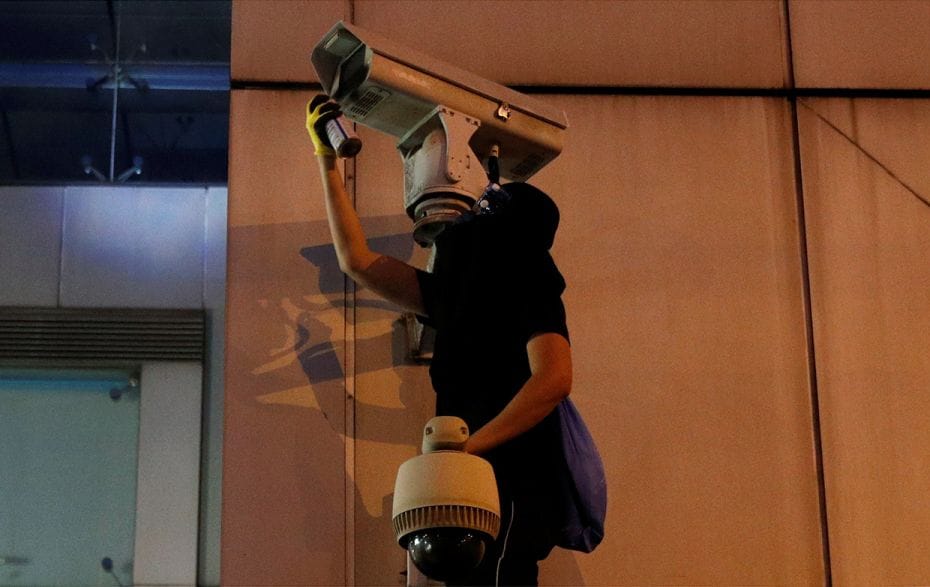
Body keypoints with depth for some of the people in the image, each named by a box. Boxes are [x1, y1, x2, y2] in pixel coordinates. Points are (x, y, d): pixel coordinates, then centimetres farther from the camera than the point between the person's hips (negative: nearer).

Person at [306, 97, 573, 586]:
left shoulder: (532, 294, -5)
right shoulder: (456, 295, 19)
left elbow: (554, 379, -22)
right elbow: (358, 262, 23)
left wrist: (470, 445, -26)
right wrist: (327, 160, 23)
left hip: (510, 486, -8)